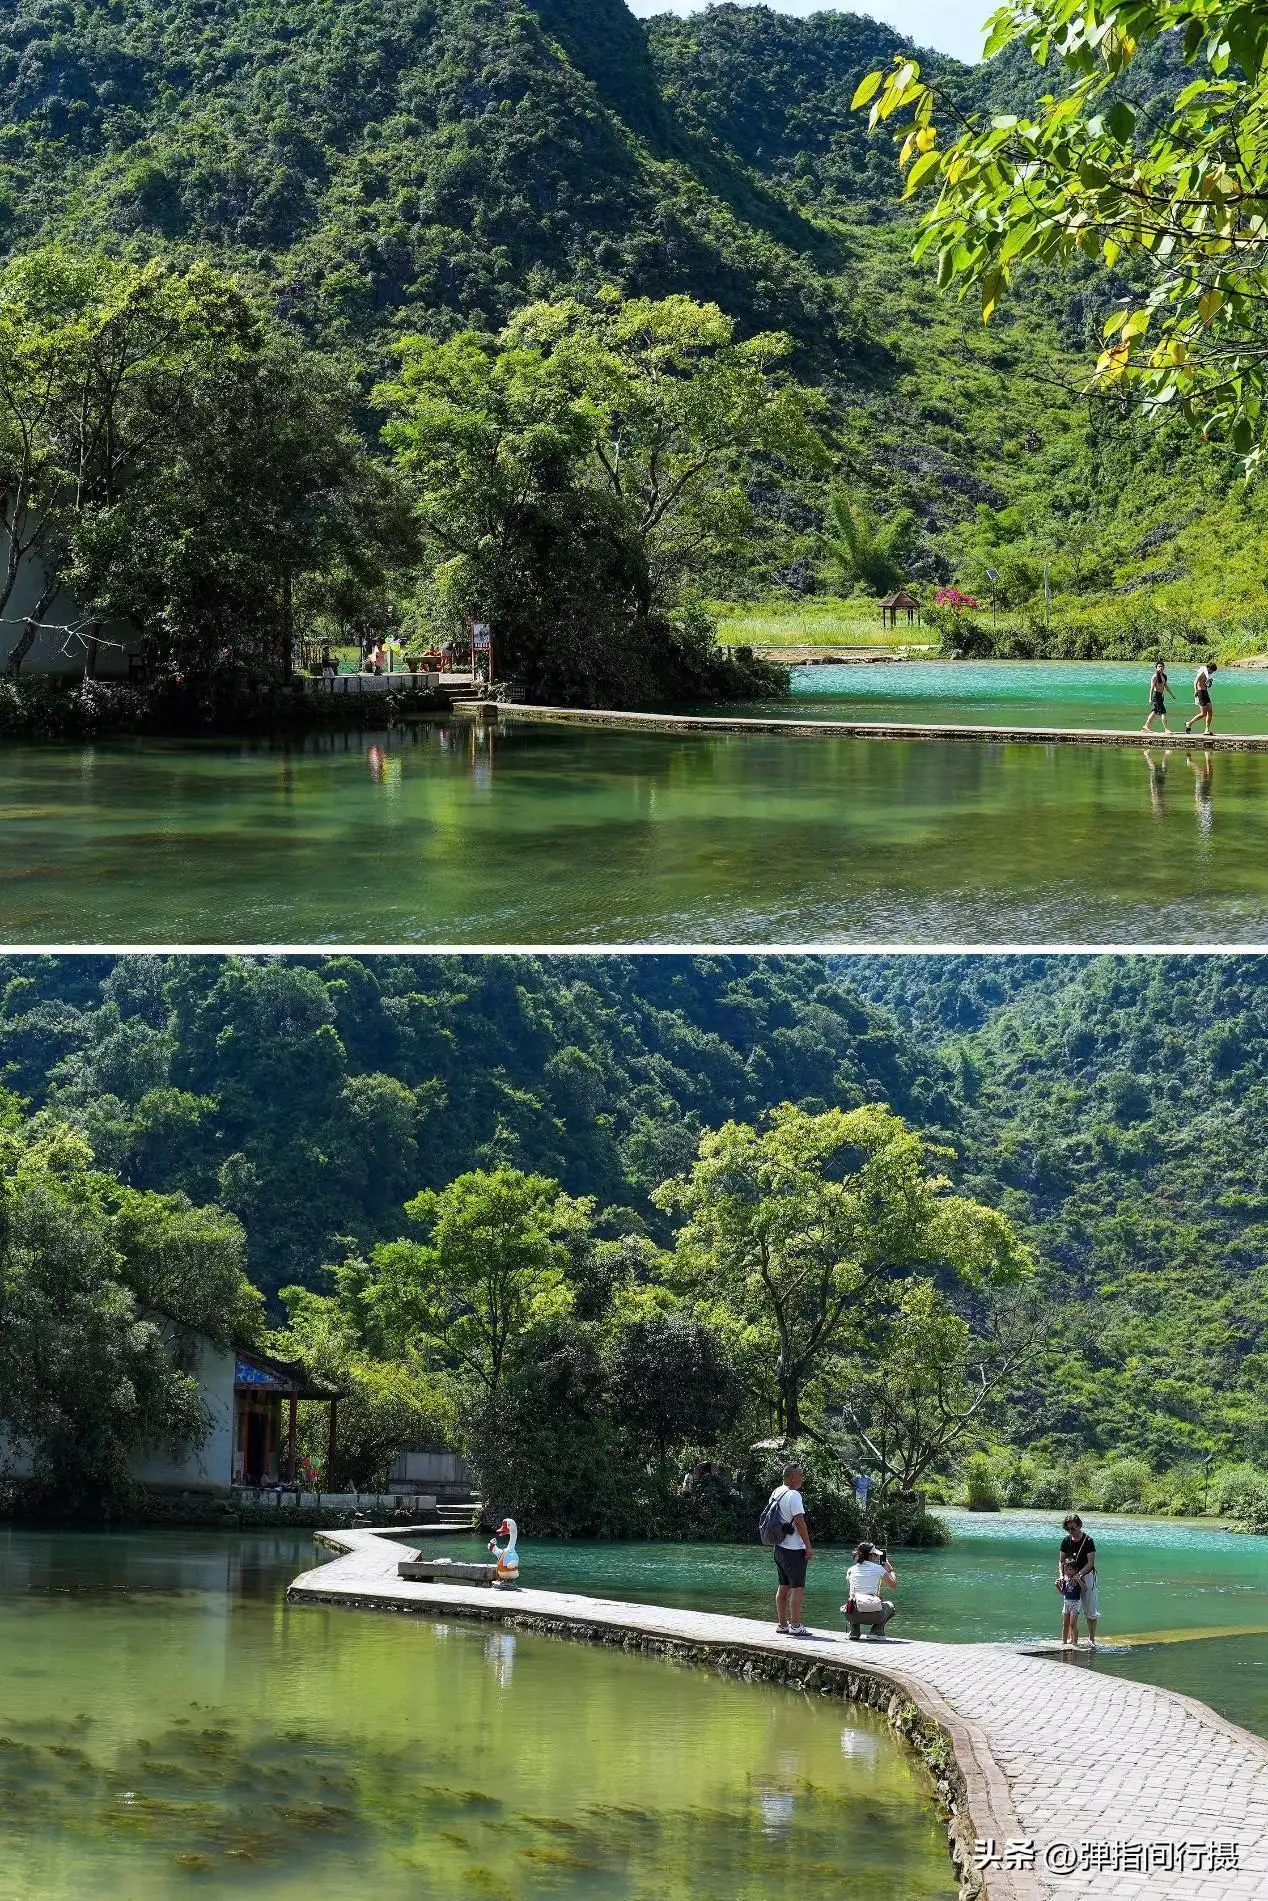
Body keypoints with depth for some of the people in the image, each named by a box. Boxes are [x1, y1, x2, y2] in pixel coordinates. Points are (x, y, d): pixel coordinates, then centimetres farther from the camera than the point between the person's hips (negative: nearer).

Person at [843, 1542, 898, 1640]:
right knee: (889, 1605, 33)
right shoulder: (878, 1568, 6)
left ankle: (854, 1632, 16)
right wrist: (890, 1570, 34)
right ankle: (877, 1631, 10)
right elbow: (894, 1585, 18)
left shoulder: (851, 1570, 15)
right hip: (874, 1616, -2)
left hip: (854, 1616, 2)